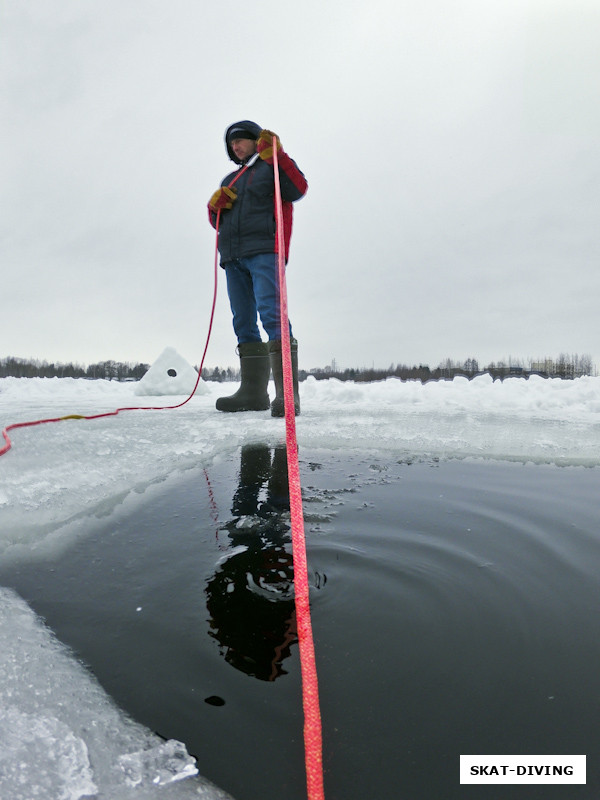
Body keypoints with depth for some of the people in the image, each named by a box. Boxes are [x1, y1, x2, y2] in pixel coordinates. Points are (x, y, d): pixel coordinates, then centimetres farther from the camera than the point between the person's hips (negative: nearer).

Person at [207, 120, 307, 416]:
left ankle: (287, 393, -25)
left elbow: (298, 189, -7)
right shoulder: (230, 180, 30)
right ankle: (253, 391, 6)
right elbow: (216, 221, 27)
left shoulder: (273, 167, 12)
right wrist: (215, 205, 6)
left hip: (264, 251, -7)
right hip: (233, 257, 7)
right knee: (243, 323, 3)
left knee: (271, 314, -21)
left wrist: (275, 156, -11)